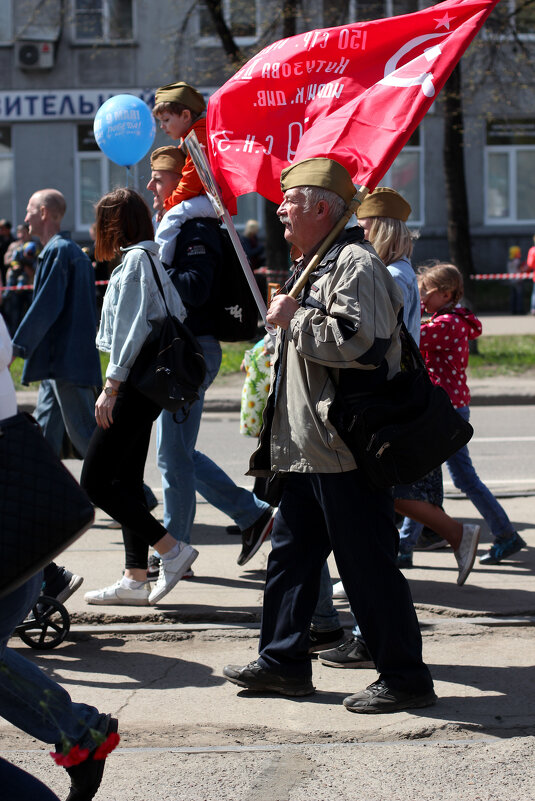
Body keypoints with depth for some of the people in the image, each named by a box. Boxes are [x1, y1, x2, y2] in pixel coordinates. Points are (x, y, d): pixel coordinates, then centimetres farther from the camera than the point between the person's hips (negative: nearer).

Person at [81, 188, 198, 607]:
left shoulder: (135, 260, -12)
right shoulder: (152, 258, 16)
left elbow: (130, 329, -18)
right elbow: (179, 313, 17)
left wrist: (111, 386, -18)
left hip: (135, 382, -10)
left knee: (95, 482, -8)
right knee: (127, 480, 12)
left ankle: (172, 549, -10)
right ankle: (135, 579, 13)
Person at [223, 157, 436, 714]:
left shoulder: (356, 265, -15)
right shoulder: (317, 266, 20)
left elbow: (362, 343, -29)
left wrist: (294, 319, -20)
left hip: (345, 450, -11)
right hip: (308, 450, 11)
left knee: (367, 565, -5)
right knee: (291, 553, 15)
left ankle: (405, 676, 2)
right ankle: (283, 660, 25)